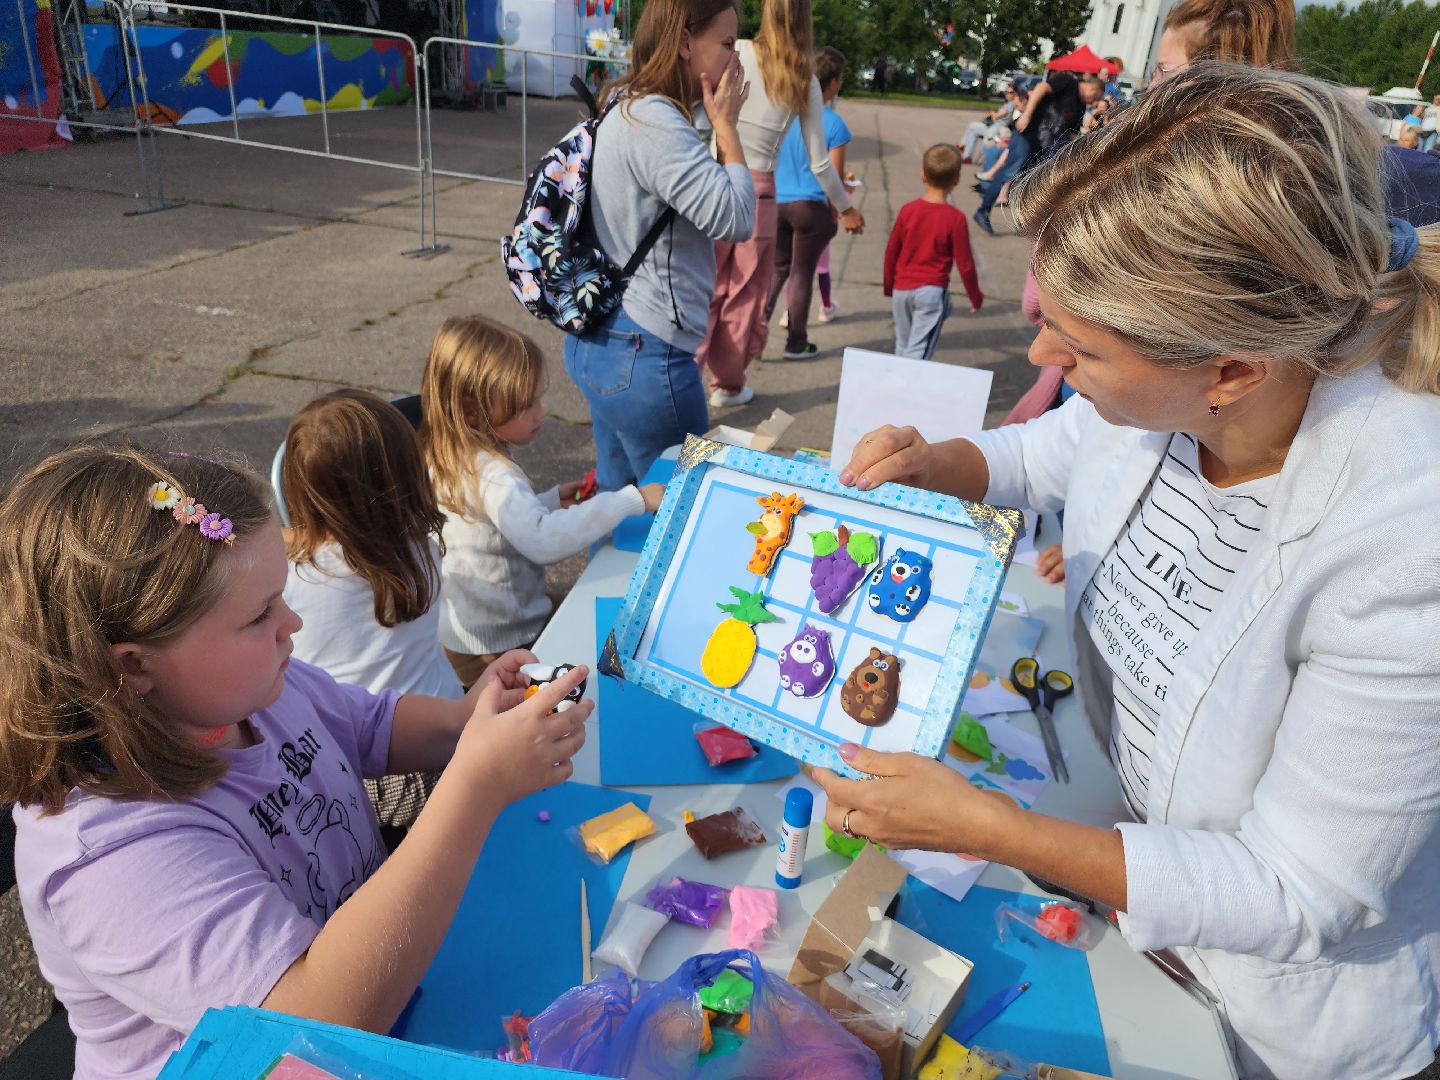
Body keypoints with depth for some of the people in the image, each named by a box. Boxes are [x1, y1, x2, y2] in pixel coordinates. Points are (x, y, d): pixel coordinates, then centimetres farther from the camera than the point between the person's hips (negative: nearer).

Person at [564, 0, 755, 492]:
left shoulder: (626, 110, 13)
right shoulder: (657, 124, -19)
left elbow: (703, 197, 20)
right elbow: (735, 219, -20)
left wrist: (716, 125, 9)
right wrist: (725, 123, -9)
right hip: (645, 358, -10)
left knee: (617, 497, 21)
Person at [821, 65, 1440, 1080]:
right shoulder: (1157, 394, -22)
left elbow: (1297, 899, -29)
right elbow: (1038, 456, 3)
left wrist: (980, 827, -32)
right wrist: (927, 462, -18)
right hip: (1130, 840, 5)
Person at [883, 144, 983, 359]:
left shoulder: (908, 210, -2)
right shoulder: (955, 219, -11)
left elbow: (891, 252, 5)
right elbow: (965, 264, -6)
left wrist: (889, 285, 21)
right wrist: (975, 296, 9)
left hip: (901, 289, 4)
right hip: (932, 292, -4)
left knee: (903, 346, 18)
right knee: (918, 351, -3)